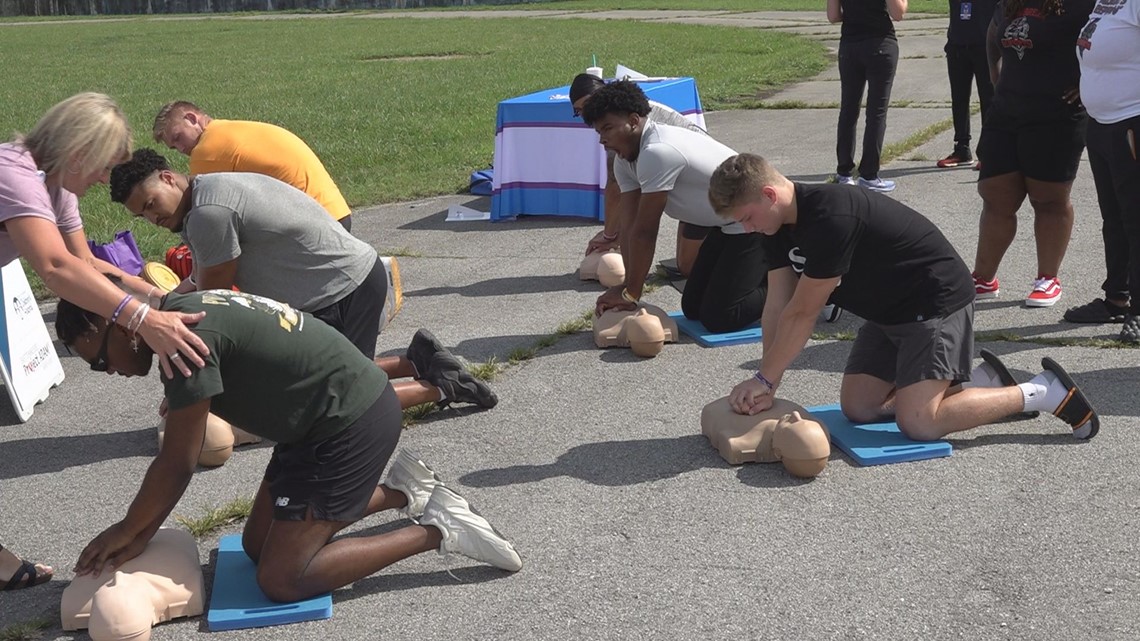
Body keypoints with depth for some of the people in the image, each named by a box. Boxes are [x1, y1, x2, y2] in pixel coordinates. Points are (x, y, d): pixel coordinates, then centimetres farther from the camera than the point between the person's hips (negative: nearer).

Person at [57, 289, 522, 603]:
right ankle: (400, 491, 21)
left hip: (352, 424, -10)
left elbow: (177, 466, -17)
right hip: (327, 417, 10)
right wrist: (141, 534, 4)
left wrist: (127, 530, -1)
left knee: (280, 579, -5)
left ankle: (436, 532, -2)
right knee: (258, 546, 17)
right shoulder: (186, 309, 7)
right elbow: (180, 458, 9)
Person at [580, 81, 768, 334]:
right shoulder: (625, 160, 2)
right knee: (693, 308, 11)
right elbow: (630, 227, -2)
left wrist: (630, 293, -17)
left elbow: (645, 232, -24)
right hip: (728, 225, 10)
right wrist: (627, 286, -10)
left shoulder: (658, 153, -29)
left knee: (718, 318, -12)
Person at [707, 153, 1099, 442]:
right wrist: (768, 385, -11)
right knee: (857, 408, 5)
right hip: (889, 310, 10)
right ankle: (982, 382, 17)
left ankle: (1043, 392, -2)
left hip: (936, 302, -10)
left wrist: (764, 379, -17)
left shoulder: (831, 219, -32)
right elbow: (777, 307, -3)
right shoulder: (779, 225, -1)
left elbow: (802, 314, -26)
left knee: (917, 423, -18)